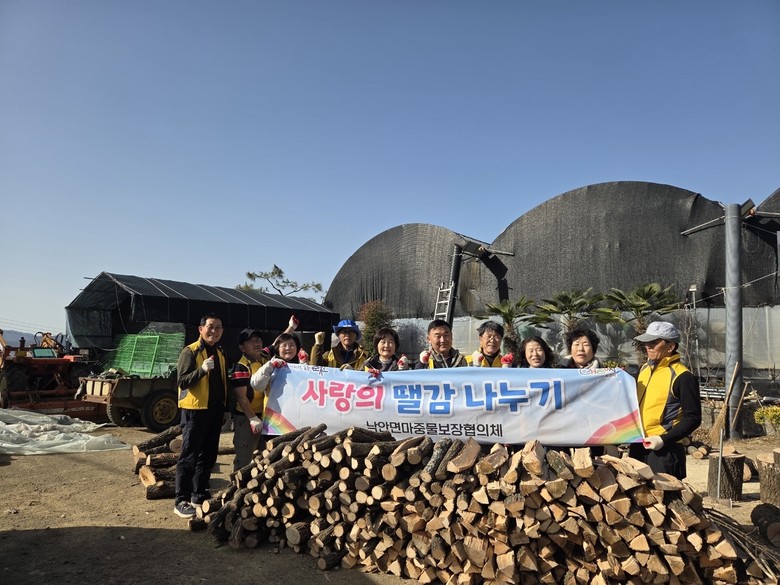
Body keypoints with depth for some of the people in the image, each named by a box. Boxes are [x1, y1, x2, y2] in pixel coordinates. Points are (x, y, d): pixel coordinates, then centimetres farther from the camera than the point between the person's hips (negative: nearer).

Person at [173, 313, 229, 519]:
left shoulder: (220, 354, 14)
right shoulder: (190, 352, -9)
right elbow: (182, 381, -16)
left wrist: (226, 408, 16)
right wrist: (202, 369, -30)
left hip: (214, 411, 7)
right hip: (195, 410, -7)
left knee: (208, 455, 12)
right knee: (189, 456, -3)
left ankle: (199, 495, 24)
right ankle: (181, 501, 4)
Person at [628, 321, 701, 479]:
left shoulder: (682, 377, -11)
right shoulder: (645, 369, 12)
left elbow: (693, 418, -13)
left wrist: (664, 440, -19)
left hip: (664, 450, -7)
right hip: (638, 446, 8)